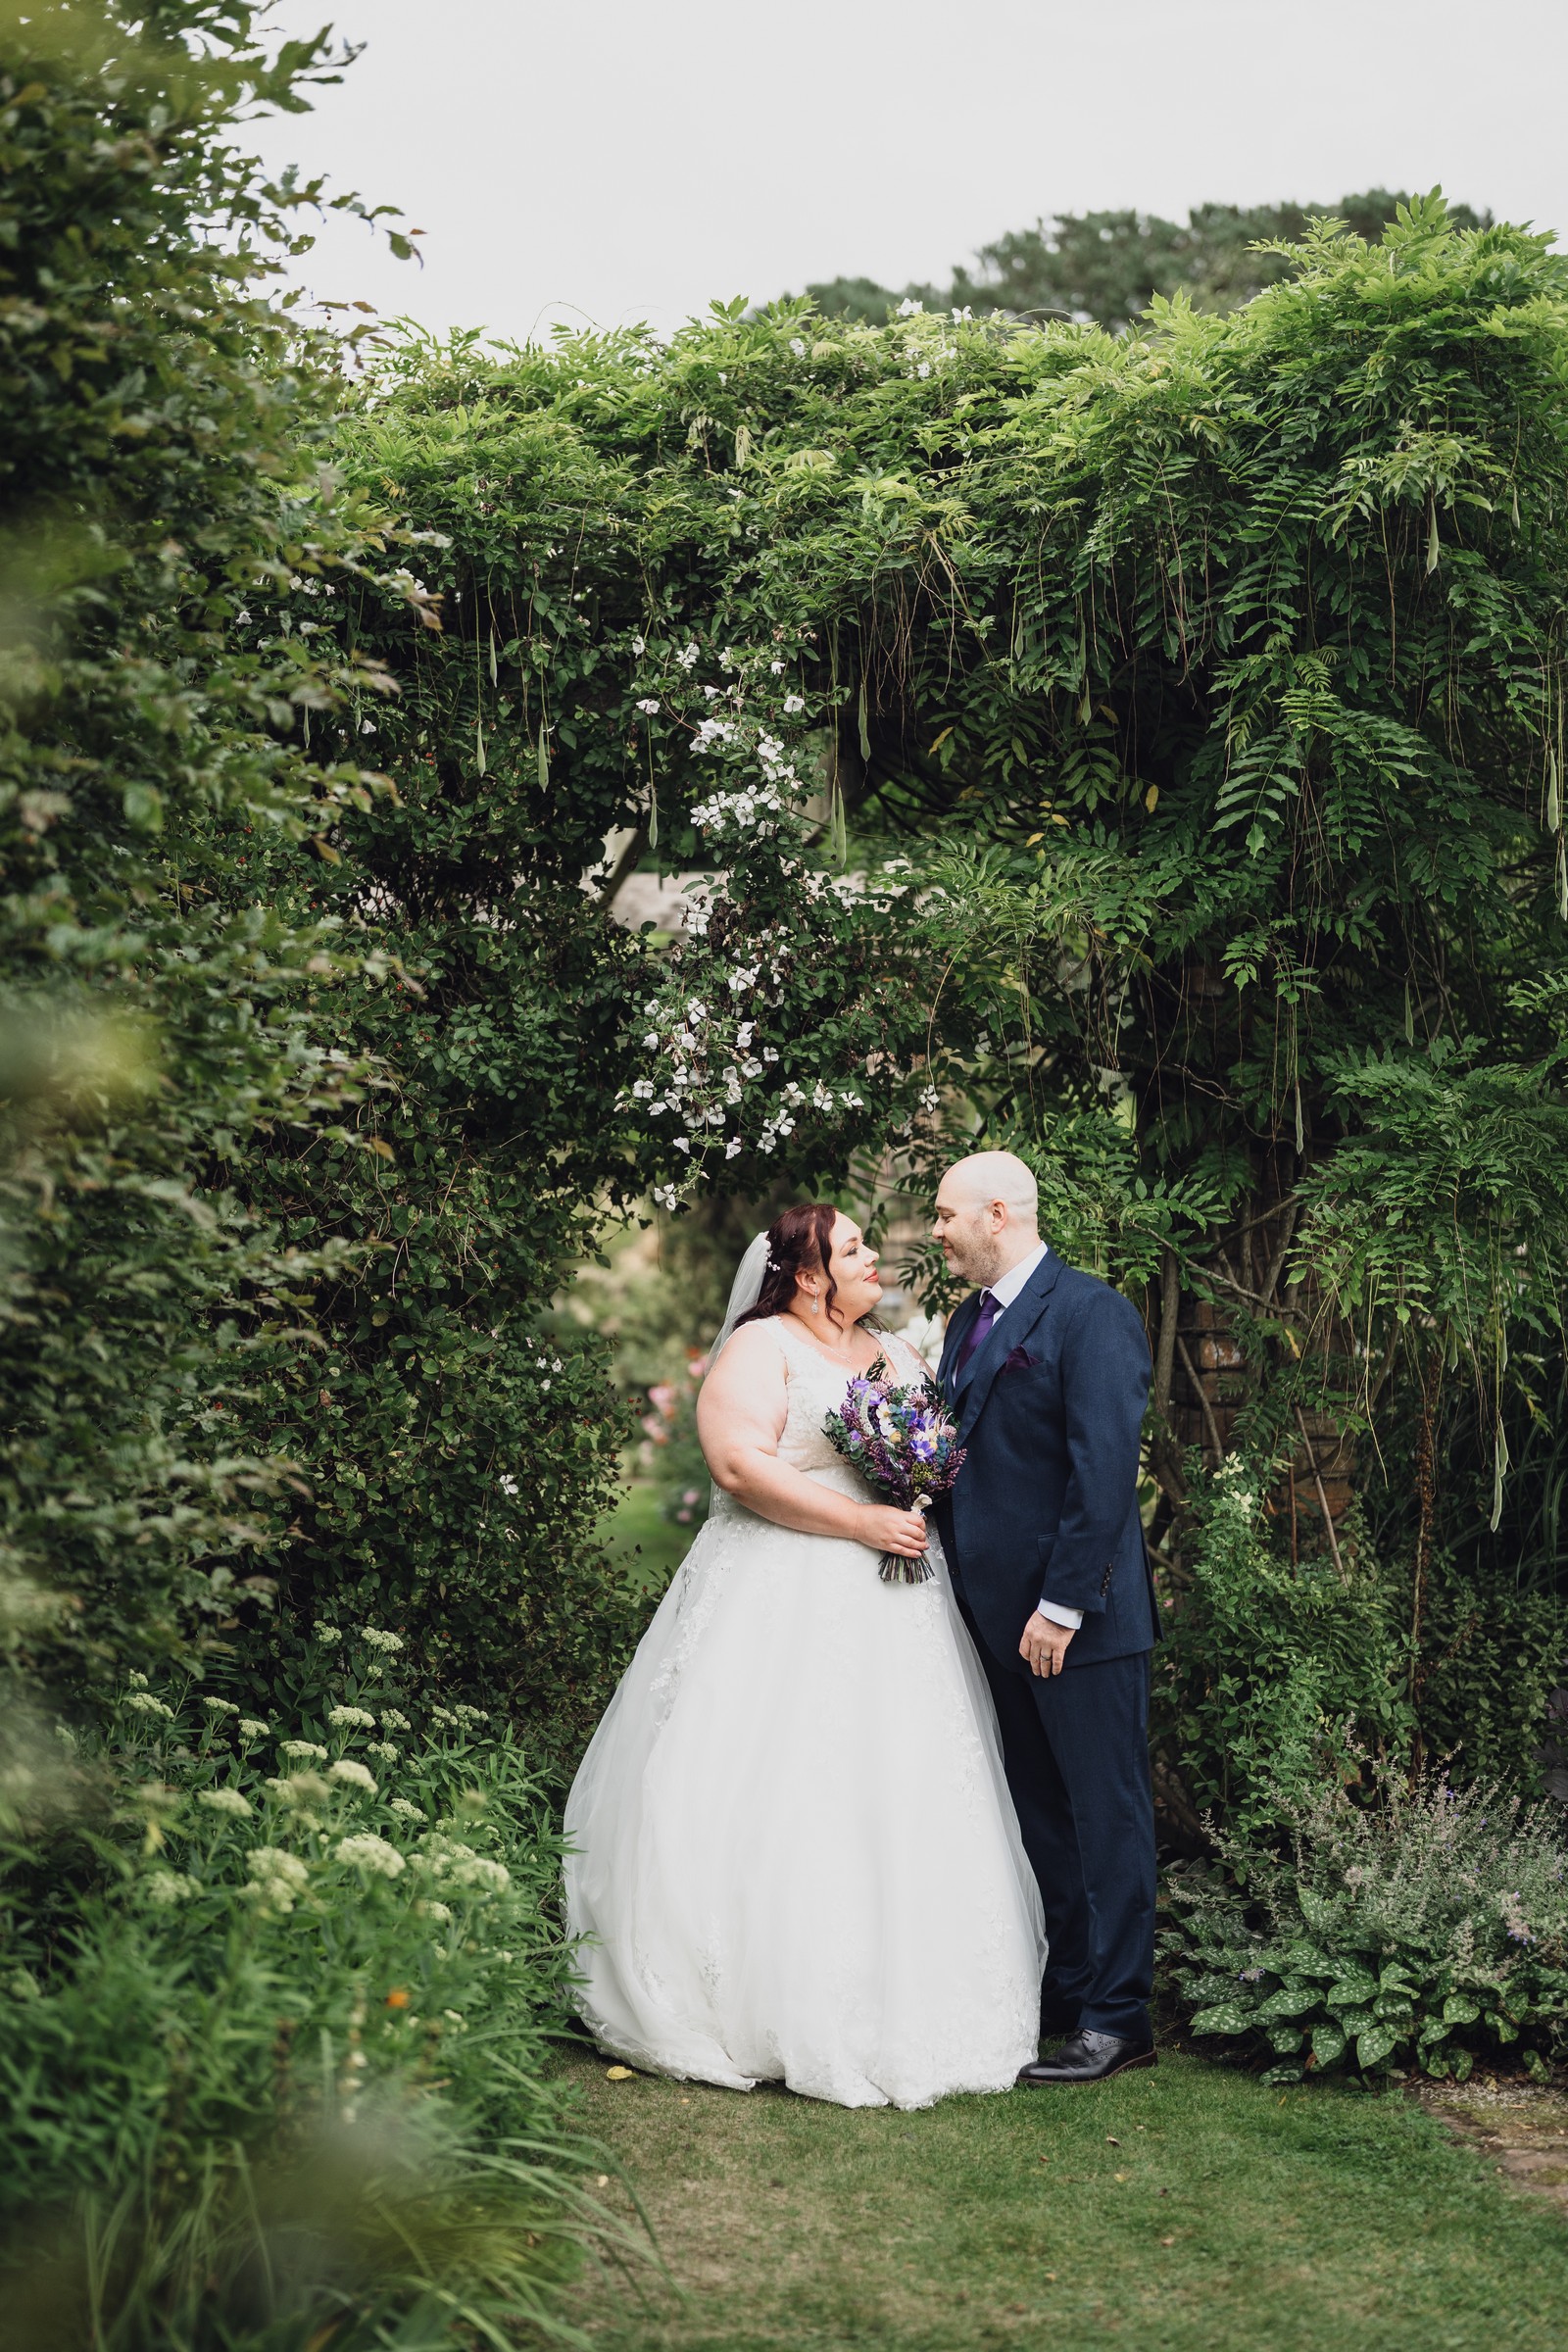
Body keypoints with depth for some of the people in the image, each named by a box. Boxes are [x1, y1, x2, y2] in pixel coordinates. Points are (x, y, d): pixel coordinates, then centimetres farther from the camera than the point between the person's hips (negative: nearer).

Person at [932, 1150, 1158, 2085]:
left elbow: (1104, 1471, -19)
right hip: (1002, 1617, 9)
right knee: (1042, 1813, 15)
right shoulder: (970, 1322, 14)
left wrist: (1064, 1603, -21)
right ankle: (1064, 1994, 25)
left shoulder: (1093, 1313, -13)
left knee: (1105, 1812, 0)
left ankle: (1117, 2018, 7)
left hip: (1081, 1619, -9)